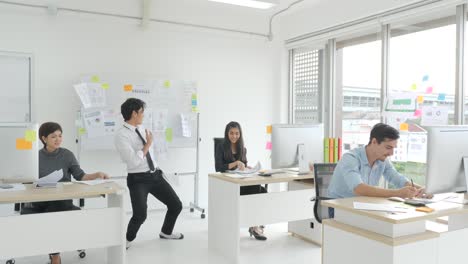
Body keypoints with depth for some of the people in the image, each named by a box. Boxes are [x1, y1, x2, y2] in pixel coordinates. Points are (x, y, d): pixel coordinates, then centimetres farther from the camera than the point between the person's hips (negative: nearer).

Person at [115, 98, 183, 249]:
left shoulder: (141, 129, 8)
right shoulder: (121, 135, -16)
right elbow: (133, 161, -24)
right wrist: (147, 144, -16)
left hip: (155, 175, 7)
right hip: (138, 179, -7)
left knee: (176, 205, 9)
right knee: (140, 215, -19)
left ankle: (166, 232, 36)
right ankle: (127, 239, 15)